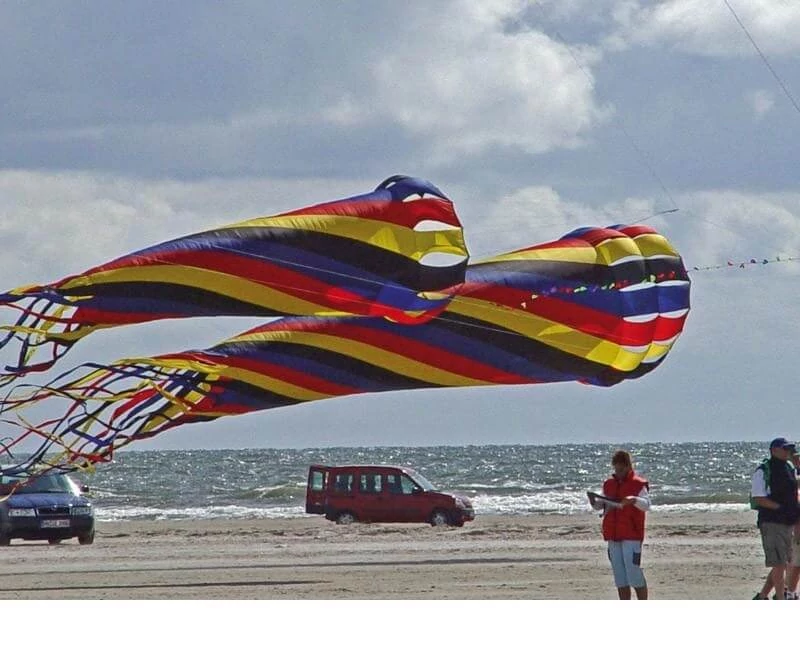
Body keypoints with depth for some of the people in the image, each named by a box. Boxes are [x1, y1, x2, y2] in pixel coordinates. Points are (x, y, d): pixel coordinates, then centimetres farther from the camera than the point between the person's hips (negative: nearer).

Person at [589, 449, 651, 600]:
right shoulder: (609, 484, 12)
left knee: (635, 575, -9)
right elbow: (600, 505, 17)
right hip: (613, 536, 6)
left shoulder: (638, 484, -5)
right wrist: (594, 501, -6)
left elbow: (646, 505, -16)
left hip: (631, 536, -6)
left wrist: (634, 500, -36)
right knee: (620, 580, 8)